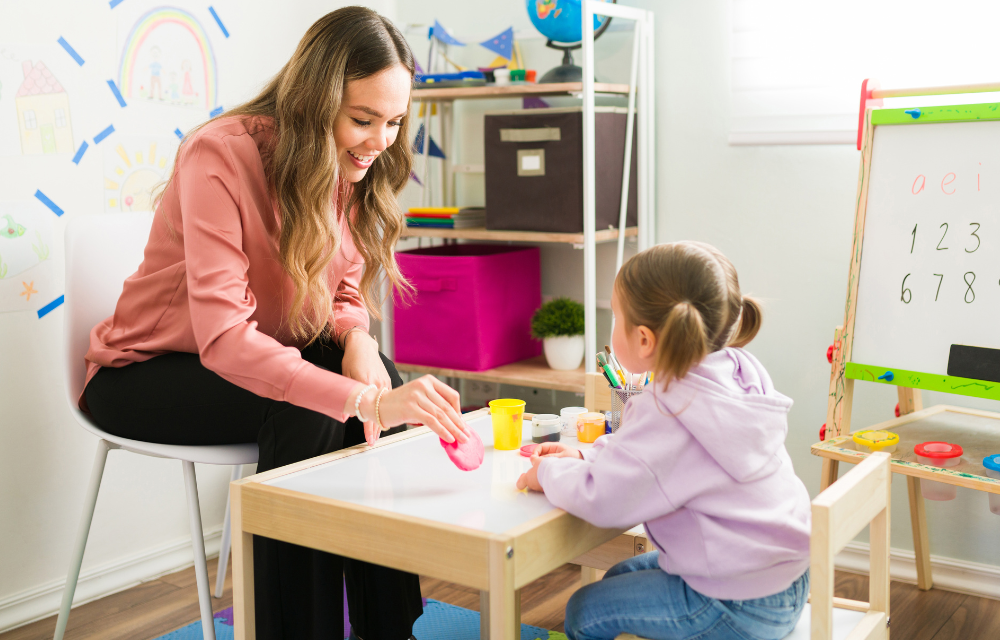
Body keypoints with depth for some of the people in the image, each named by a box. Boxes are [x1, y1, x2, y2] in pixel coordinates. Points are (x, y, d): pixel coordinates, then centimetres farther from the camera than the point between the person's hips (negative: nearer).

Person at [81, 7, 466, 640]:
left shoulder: (348, 168, -6)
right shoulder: (219, 155, -28)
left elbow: (345, 291, 2)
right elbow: (223, 335, -38)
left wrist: (356, 338, -23)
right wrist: (365, 400, -48)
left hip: (257, 358, 6)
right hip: (145, 372, -6)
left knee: (383, 378, -20)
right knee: (303, 414, -31)